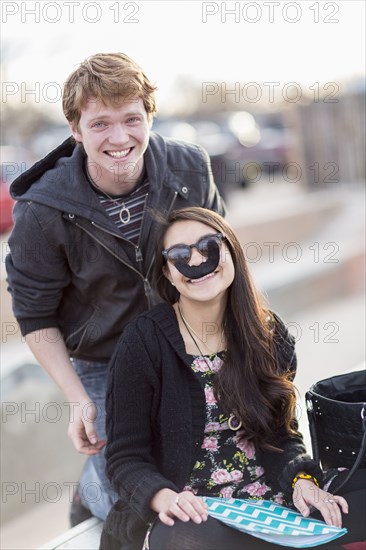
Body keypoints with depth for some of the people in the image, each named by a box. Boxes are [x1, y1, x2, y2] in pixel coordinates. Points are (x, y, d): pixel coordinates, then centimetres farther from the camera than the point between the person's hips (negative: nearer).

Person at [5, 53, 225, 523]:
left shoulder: (191, 170, -14)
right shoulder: (42, 212, -22)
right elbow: (34, 315, -10)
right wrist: (79, 400, -16)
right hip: (100, 367, -3)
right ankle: (89, 493, 36)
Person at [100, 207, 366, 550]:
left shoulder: (269, 335, 5)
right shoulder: (144, 342, -8)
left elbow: (282, 433, 10)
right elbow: (126, 458, -6)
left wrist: (301, 479, -11)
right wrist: (162, 496, -27)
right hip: (187, 517, -4)